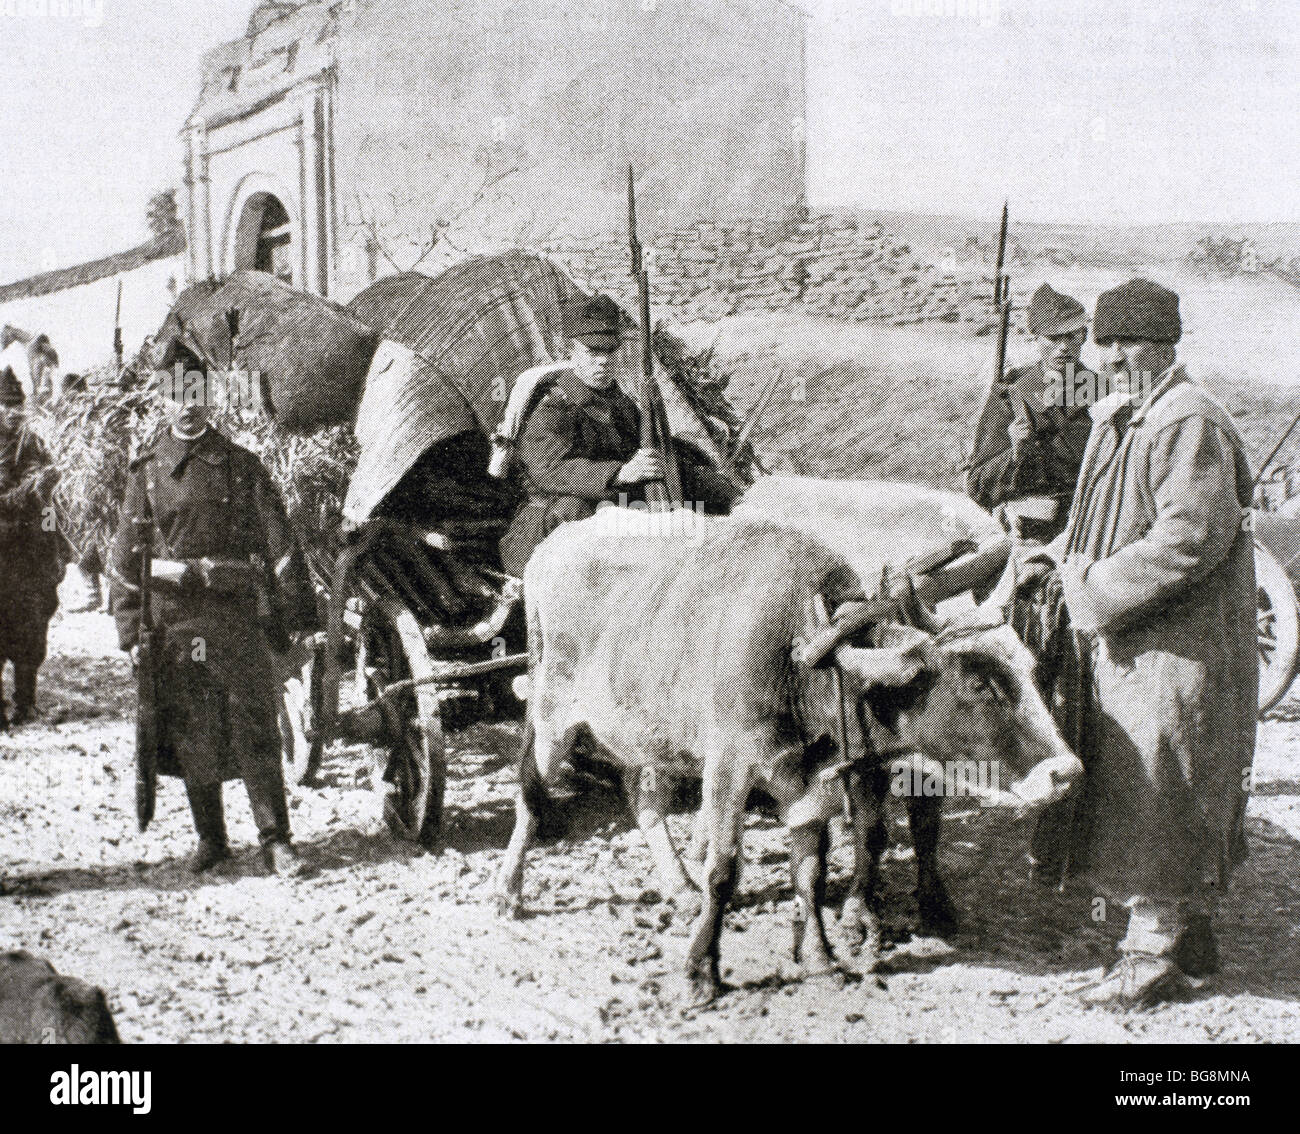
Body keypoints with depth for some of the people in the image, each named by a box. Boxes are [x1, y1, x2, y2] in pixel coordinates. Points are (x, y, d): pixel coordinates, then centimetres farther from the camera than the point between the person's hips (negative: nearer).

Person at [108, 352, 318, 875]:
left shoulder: (240, 465, 6)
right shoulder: (147, 471, 9)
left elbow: (278, 541, 4)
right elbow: (125, 557, 10)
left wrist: (296, 611, -3)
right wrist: (130, 628, 4)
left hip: (237, 613, -1)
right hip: (174, 616, 1)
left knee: (255, 728, -5)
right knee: (190, 732, 5)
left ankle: (275, 839, -2)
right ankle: (210, 839, 16)